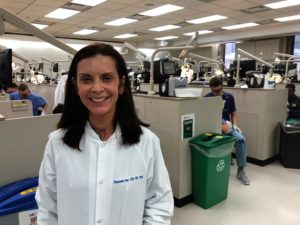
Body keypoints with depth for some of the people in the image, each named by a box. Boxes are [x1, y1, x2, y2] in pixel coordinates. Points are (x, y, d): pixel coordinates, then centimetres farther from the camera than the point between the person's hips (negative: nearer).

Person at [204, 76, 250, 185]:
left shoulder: (229, 97, 5)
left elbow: (233, 113, 14)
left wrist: (235, 125, -4)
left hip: (227, 126, 3)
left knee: (241, 139, -23)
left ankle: (240, 171, -9)